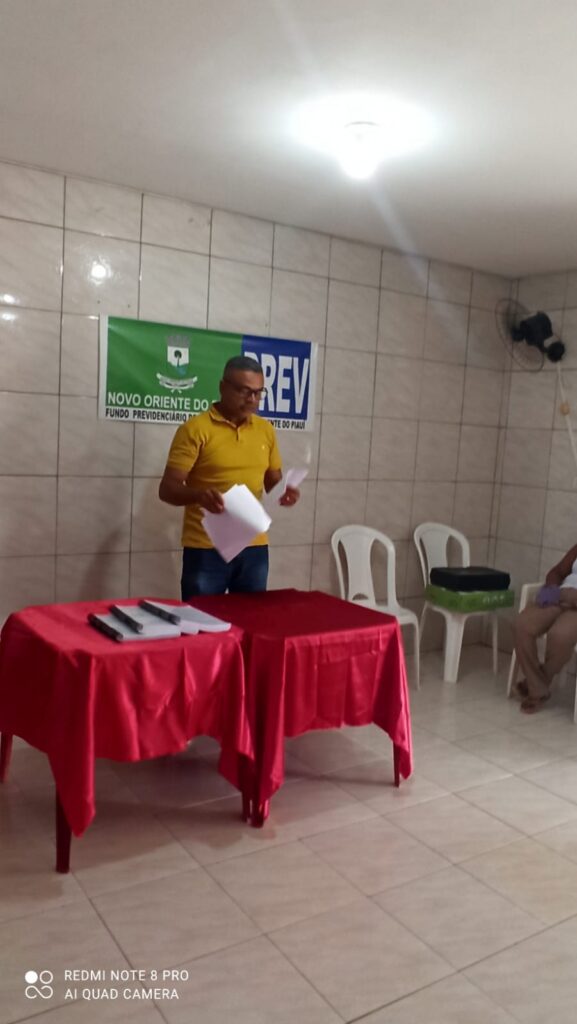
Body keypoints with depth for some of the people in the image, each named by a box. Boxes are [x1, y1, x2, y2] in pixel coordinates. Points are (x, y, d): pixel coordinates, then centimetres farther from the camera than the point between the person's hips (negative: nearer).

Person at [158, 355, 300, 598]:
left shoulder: (266, 430, 9)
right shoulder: (195, 428, -7)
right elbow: (167, 489, -9)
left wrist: (283, 492, -5)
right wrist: (198, 495, -29)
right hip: (206, 549, -4)